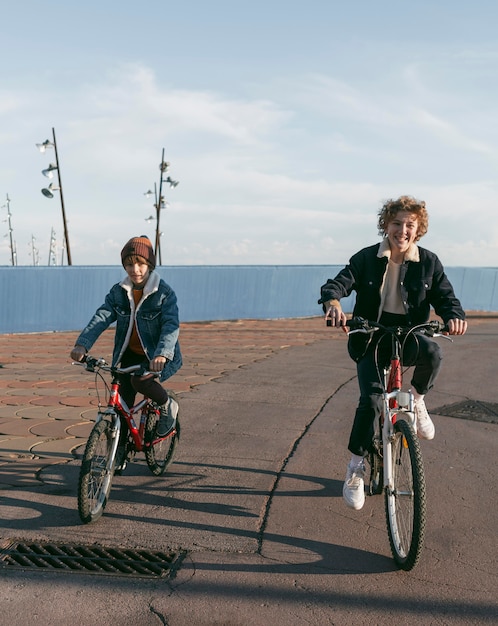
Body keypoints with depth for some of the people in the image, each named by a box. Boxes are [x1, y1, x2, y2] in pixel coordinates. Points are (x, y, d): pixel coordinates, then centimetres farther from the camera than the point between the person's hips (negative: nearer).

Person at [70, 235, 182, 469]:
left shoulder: (165, 293, -14)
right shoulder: (118, 292, -2)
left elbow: (171, 326, -27)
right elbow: (101, 318, -13)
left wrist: (162, 354, -46)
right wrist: (82, 344, -30)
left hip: (157, 357, -4)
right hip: (129, 355, 4)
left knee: (140, 380, -32)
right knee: (122, 403, 3)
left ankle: (167, 405, -2)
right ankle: (120, 452, 21)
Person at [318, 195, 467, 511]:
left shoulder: (429, 262, 0)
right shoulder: (367, 258, -3)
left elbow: (445, 296, -4)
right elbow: (338, 282, -13)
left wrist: (454, 316, -29)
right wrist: (333, 302, -38)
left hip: (408, 336, 1)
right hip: (371, 338, -1)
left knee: (432, 352, -34)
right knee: (371, 399, -17)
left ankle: (417, 400, -1)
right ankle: (356, 467, 3)